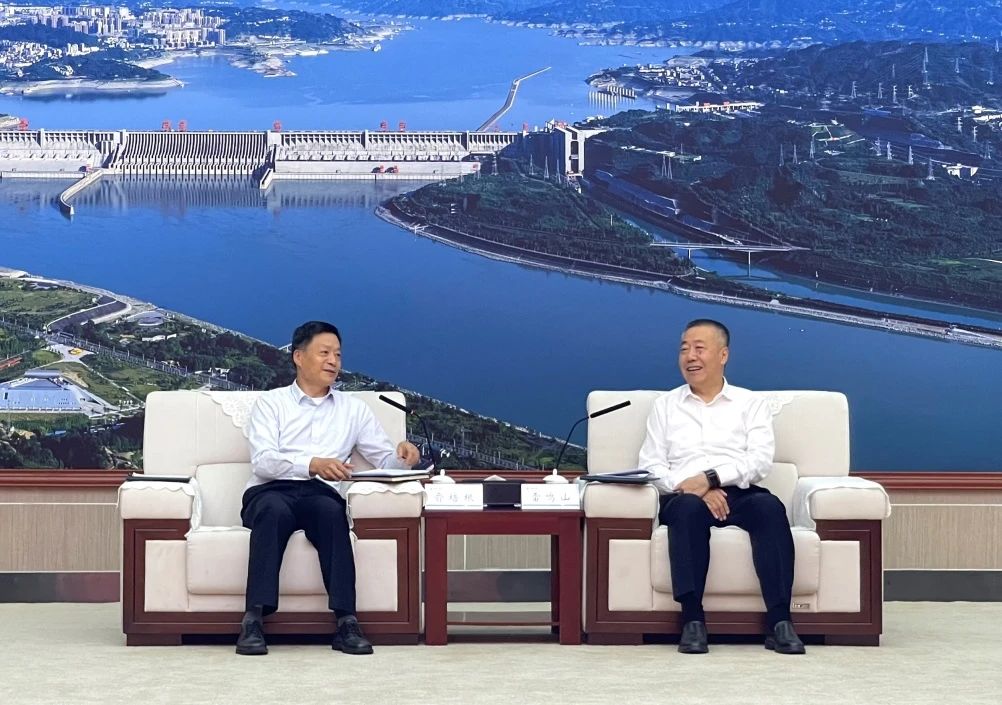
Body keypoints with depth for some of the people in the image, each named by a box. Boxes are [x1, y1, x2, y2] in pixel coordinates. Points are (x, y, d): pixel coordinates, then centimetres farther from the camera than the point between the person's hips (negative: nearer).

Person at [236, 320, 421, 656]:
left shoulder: (354, 409, 23)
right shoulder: (271, 403, 13)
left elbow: (383, 459, 17)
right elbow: (262, 461, -4)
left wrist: (401, 456, -8)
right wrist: (312, 464, -22)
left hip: (320, 494, 2)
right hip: (270, 492, -1)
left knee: (332, 510, -35)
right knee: (275, 510, -38)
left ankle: (345, 622, -41)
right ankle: (254, 619, -41)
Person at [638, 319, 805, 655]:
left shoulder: (751, 404, 18)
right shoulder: (665, 405, 21)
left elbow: (761, 460, 2)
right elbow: (650, 466, 9)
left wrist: (710, 478, -14)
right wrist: (690, 487, -11)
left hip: (738, 494, 0)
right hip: (683, 498, 0)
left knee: (770, 506, -34)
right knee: (689, 508, -36)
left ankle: (779, 621, -38)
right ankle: (692, 620, -40)